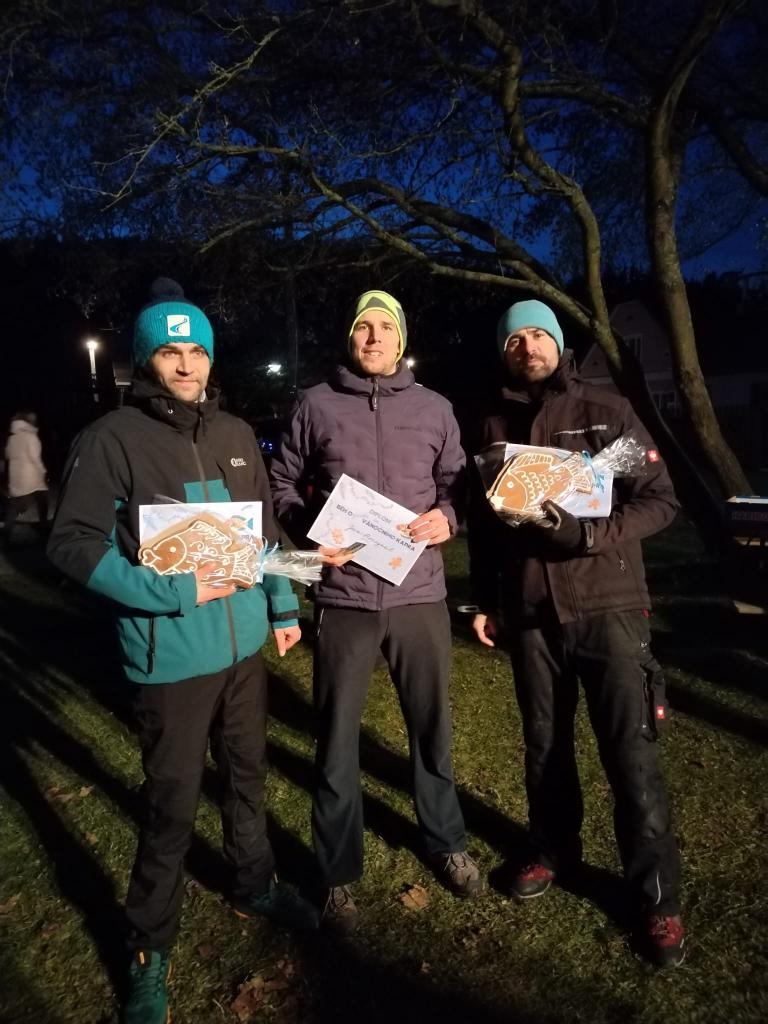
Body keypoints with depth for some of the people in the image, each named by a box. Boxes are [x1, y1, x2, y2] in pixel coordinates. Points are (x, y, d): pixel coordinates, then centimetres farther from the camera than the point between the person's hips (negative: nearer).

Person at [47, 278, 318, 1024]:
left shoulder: (236, 434, 7)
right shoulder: (113, 438, -11)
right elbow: (73, 543, -15)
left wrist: (284, 606, 13)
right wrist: (172, 592, -22)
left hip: (244, 643, 6)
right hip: (171, 657, -5)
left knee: (247, 775, 22)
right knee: (172, 803, 8)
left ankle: (254, 887, 46)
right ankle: (149, 949, 32)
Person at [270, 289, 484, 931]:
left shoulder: (434, 409, 8)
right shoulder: (317, 405, 3)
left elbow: (457, 485, 12)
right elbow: (284, 484, 8)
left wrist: (447, 517, -9)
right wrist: (308, 532, -9)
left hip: (419, 595, 2)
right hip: (343, 597, -1)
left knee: (432, 728, 17)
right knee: (337, 740, 9)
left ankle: (447, 844, 41)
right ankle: (339, 873, 31)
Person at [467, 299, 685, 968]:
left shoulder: (607, 412, 0)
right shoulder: (495, 428, 9)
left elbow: (661, 501, -4)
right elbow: (481, 523, 14)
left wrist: (586, 535, -19)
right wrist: (485, 599, 11)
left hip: (608, 604, -3)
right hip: (530, 612, 3)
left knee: (631, 754, 0)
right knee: (544, 743, 15)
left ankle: (656, 895, 18)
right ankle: (554, 849, 37)